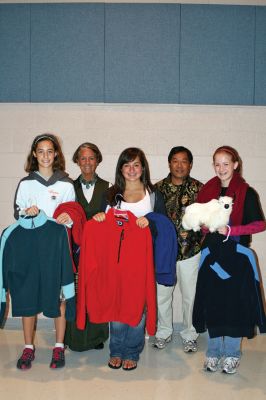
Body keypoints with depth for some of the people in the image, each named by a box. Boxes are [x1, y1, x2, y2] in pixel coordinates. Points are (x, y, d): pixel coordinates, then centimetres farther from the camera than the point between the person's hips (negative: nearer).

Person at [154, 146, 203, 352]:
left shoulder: (199, 188, -3)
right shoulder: (158, 188, 2)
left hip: (190, 251, -1)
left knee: (190, 296, 9)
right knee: (161, 294, 10)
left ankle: (190, 334, 28)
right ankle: (164, 332, 31)